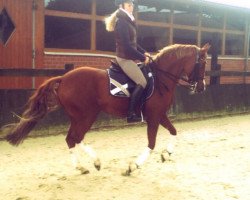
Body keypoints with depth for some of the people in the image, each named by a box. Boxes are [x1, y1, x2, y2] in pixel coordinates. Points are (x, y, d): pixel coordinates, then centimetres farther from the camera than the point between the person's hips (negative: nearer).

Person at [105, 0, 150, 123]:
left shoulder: (127, 21, 15)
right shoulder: (122, 22, -16)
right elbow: (127, 46, -21)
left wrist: (143, 52, 9)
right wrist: (142, 57, -15)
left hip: (129, 57, 10)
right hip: (125, 58, -10)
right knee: (142, 82, -15)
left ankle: (140, 108, 16)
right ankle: (131, 114, -12)